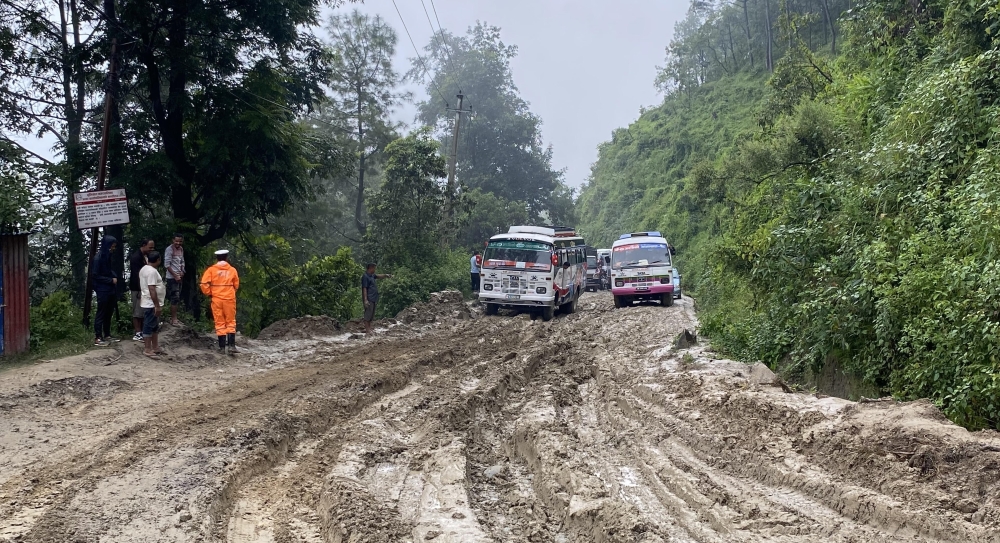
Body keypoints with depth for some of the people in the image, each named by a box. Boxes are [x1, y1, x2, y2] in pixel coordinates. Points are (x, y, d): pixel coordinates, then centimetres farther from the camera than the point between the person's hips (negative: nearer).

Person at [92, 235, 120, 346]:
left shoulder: (108, 256, 8)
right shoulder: (99, 257, -16)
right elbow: (95, 275, -16)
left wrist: (115, 276, 2)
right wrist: (111, 280, -15)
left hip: (110, 290, 8)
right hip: (102, 290, -8)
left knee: (109, 313, 14)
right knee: (101, 314, -2)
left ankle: (107, 336, 23)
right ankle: (98, 338, 4)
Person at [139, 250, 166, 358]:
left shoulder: (144, 269, 12)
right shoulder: (152, 271, -20)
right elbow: (152, 290, -25)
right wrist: (157, 305, -23)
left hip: (150, 303, 10)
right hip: (152, 304, -10)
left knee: (155, 326, 16)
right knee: (149, 326, -4)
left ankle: (155, 347, 22)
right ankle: (147, 349, 1)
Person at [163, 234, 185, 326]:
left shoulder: (181, 249, 10)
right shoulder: (169, 249, -14)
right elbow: (167, 264, -16)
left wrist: (182, 271, 0)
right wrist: (175, 275, -17)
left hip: (179, 277, 8)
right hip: (172, 277, -8)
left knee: (177, 298, 12)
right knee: (175, 298, -9)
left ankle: (173, 317, 20)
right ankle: (173, 319, -5)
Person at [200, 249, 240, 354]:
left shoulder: (211, 270, -2)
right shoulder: (232, 270, 1)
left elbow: (204, 284, -10)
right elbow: (236, 285, 5)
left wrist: (208, 293, 8)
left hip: (217, 299, 0)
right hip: (229, 299, 0)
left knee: (220, 323, 8)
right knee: (231, 322, 7)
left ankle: (222, 347, 8)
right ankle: (231, 345, -4)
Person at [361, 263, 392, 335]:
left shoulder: (371, 276, 15)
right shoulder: (365, 277, -13)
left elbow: (379, 276, 32)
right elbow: (364, 288, -17)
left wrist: (385, 275, 12)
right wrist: (365, 300, -22)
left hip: (373, 299, 10)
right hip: (369, 299, -10)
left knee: (371, 315, 12)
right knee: (368, 315, -8)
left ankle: (369, 329, 17)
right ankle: (367, 330, -7)